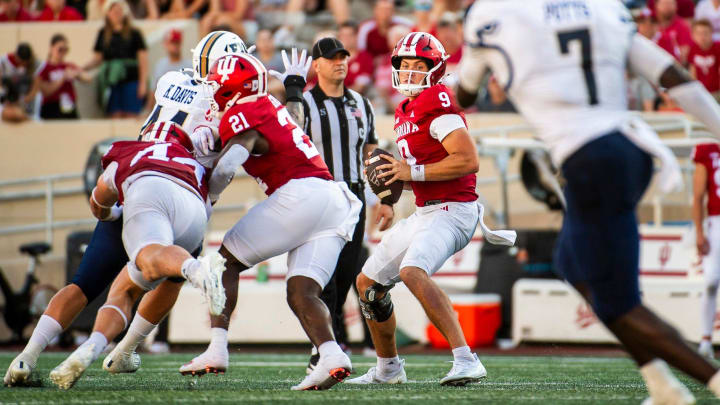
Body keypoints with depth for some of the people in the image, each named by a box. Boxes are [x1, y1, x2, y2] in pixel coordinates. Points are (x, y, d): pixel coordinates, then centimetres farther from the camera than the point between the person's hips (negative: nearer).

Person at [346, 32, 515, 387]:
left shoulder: (436, 103, -14)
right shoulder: (405, 112, 15)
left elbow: (468, 160, -24)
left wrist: (412, 172, -20)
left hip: (452, 210, -10)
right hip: (424, 211, 10)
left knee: (412, 272, -34)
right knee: (368, 283, 17)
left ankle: (466, 361, -34)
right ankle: (388, 368, 33)